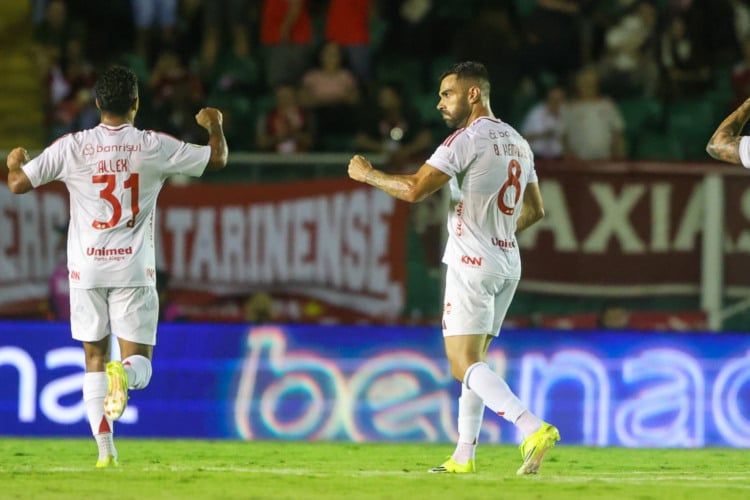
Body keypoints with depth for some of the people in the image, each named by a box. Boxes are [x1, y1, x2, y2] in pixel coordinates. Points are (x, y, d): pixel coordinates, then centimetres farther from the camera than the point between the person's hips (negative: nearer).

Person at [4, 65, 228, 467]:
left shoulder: (72, 147, -4)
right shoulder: (154, 147, -3)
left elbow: (18, 184, -2)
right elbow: (216, 159, 9)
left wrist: (15, 162, 22)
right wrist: (215, 126, 30)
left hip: (87, 268, 1)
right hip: (134, 269, -1)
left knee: (95, 359, 12)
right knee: (139, 361, 4)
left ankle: (105, 450, 4)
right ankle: (123, 375, -33)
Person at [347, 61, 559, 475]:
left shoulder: (468, 139, -13)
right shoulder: (518, 143, 14)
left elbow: (414, 190, -18)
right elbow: (535, 210, 23)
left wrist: (367, 174, -3)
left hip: (472, 265, -9)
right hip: (508, 263, 9)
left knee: (465, 364, -12)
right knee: (472, 361, 16)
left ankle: (533, 428, -29)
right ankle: (463, 456, 15)